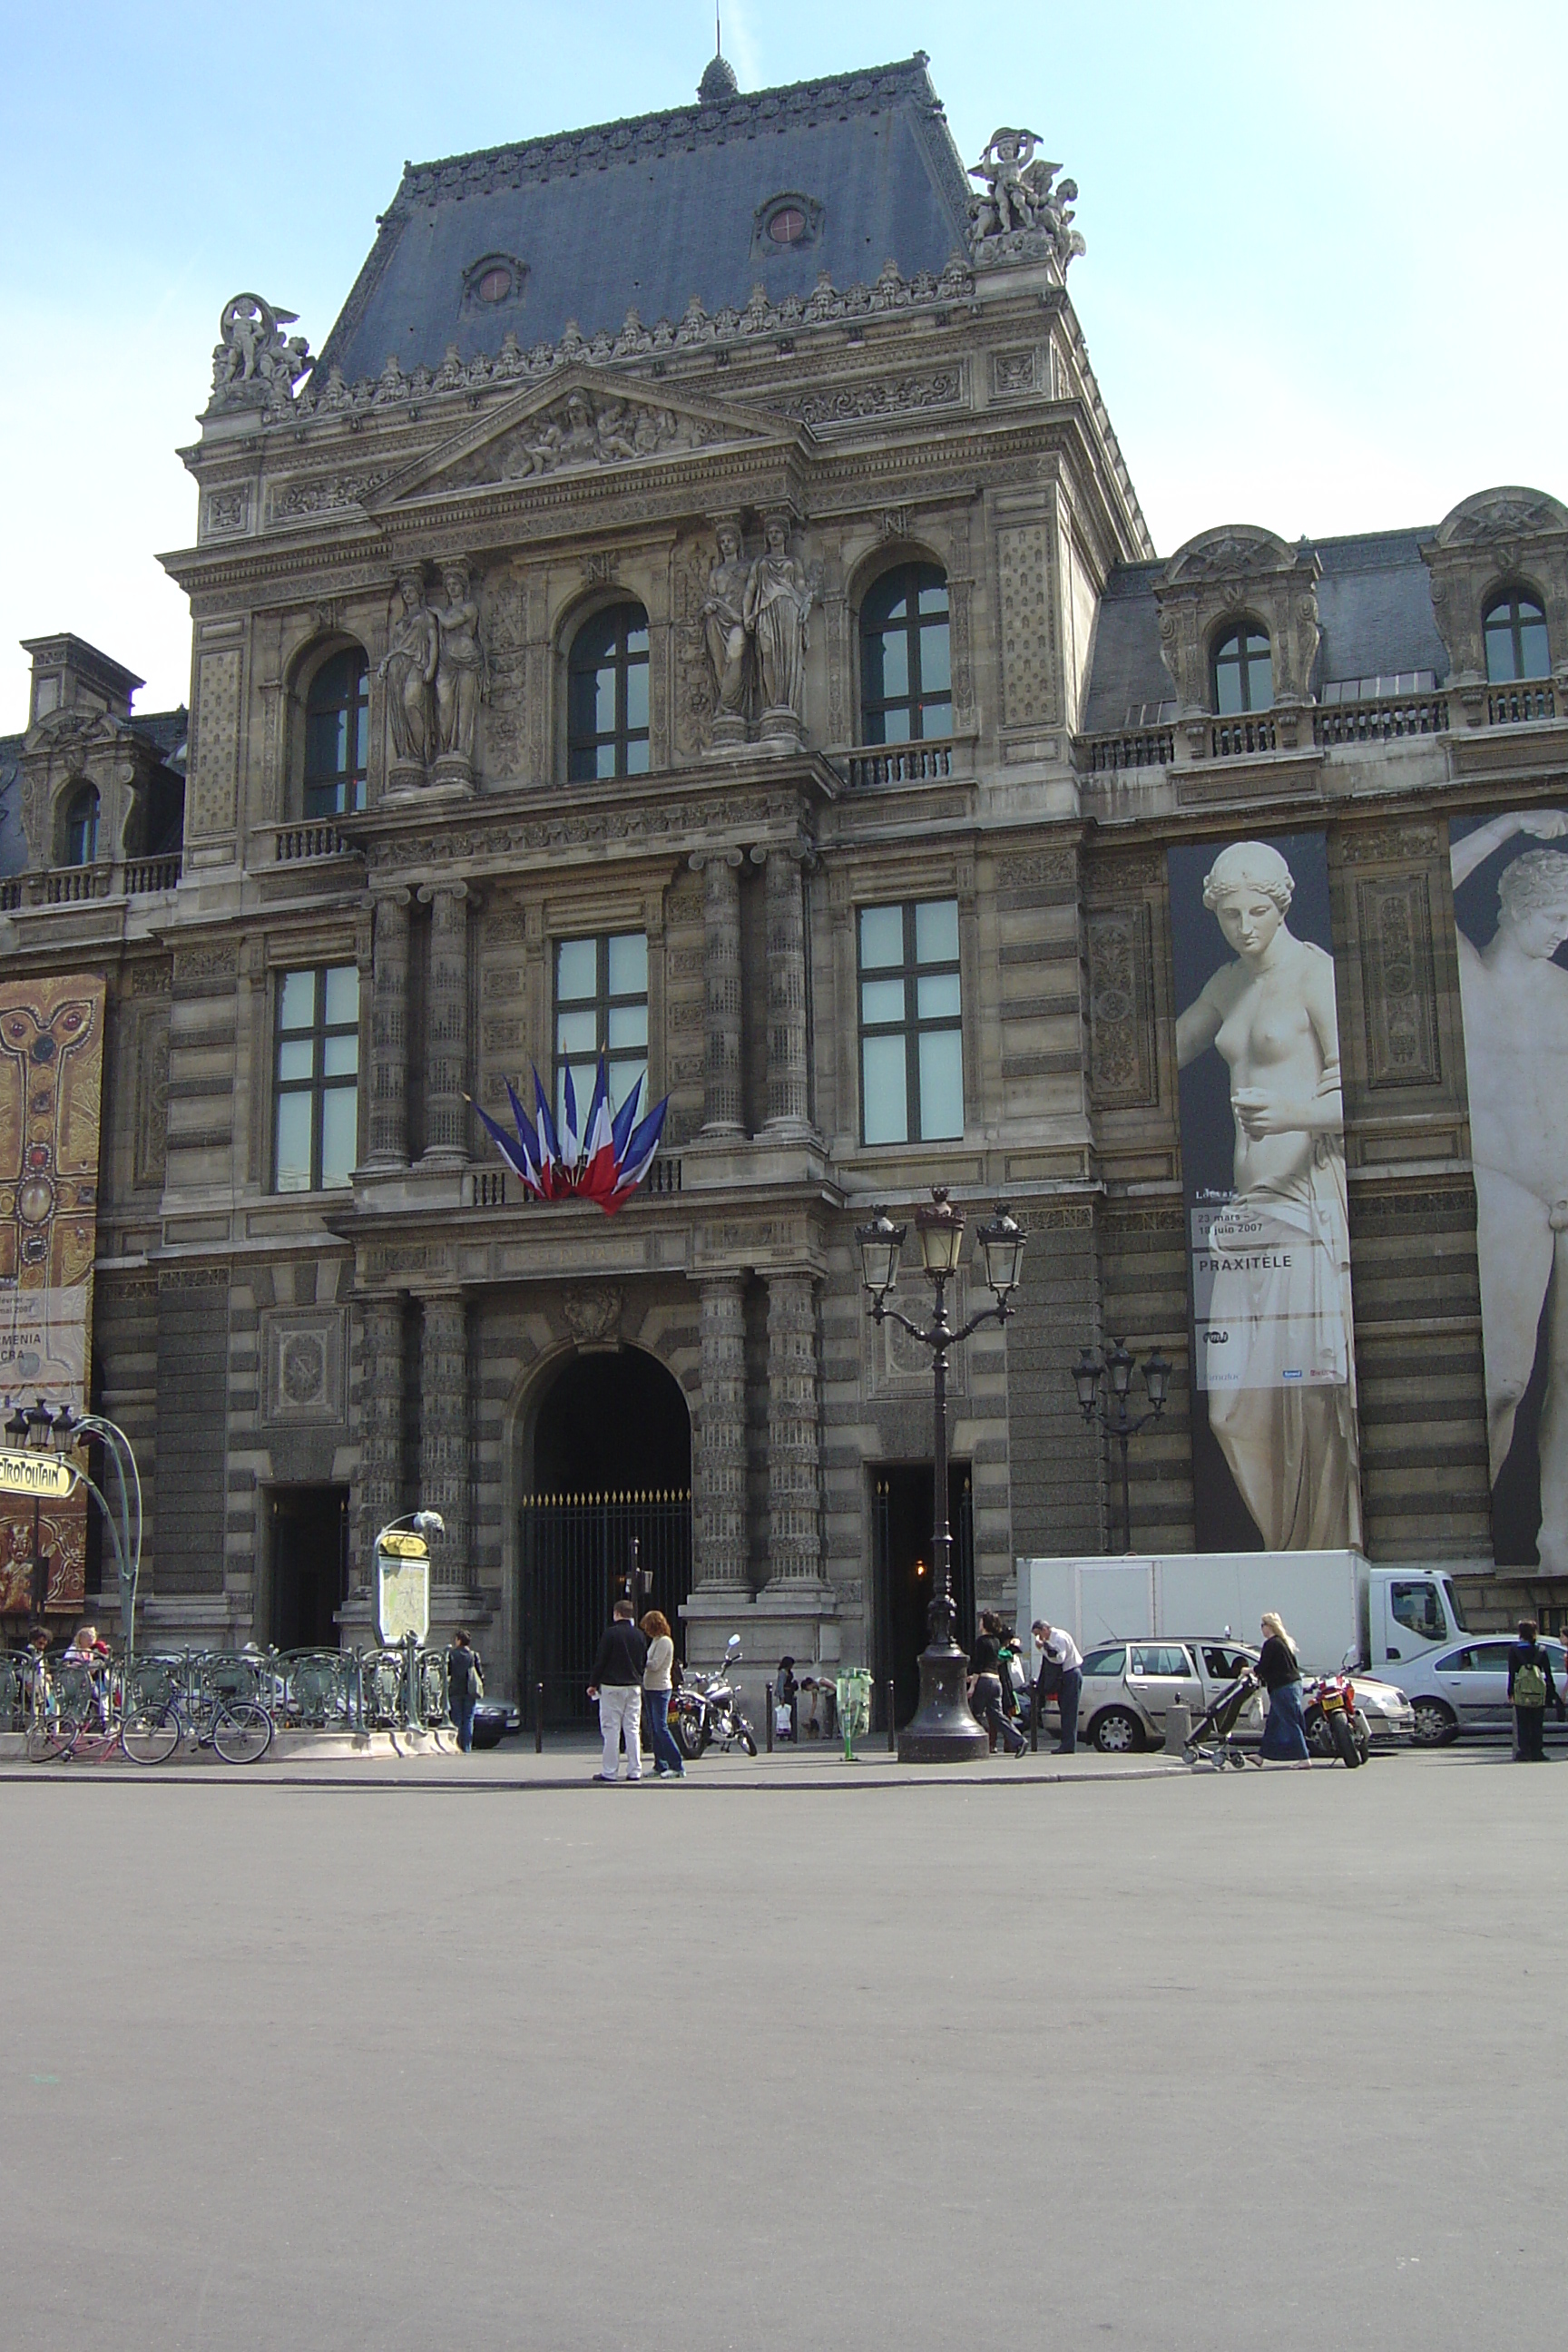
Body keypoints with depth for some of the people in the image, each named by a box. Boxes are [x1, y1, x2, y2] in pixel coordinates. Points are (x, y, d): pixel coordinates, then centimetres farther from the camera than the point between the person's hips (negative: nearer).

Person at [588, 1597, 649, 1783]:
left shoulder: (610, 1633, -8)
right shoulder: (640, 1635, 8)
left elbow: (601, 1660, -7)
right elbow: (644, 1662, 15)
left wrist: (593, 1684, 1)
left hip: (612, 1686, -5)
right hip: (634, 1687, 5)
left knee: (611, 1729, -2)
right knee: (633, 1729, 6)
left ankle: (609, 1771, -2)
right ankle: (634, 1771, 5)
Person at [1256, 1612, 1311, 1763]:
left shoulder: (1271, 1644, -14)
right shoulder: (1284, 1642, 15)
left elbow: (1262, 1668, -17)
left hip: (1282, 1689, -10)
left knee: (1291, 1724, -7)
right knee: (1273, 1723, 14)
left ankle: (1304, 1758, -8)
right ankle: (1262, 1756, 19)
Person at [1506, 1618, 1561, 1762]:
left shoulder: (1514, 1649, -1)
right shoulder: (1541, 1650, 4)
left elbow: (1511, 1673, -3)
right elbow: (1548, 1674, 5)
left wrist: (1510, 1693, 0)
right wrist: (1552, 1693, 11)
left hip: (1521, 1692, -2)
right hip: (1539, 1692, 2)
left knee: (1522, 1724, 2)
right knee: (1537, 1725, 8)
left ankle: (1524, 1752, -3)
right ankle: (1537, 1752, 6)